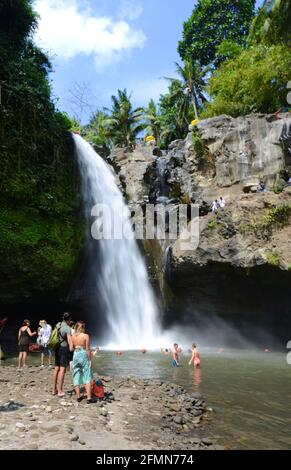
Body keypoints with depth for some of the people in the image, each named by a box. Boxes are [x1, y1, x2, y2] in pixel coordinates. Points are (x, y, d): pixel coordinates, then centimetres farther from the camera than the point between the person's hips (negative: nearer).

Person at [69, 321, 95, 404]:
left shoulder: (72, 336, 1)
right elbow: (88, 349, -9)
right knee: (87, 377, 1)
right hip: (84, 356, -4)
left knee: (76, 377, 13)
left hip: (75, 355, 4)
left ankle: (78, 396, 18)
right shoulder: (86, 336, -9)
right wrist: (90, 360, -2)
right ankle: (89, 398, -2)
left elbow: (71, 349, 0)